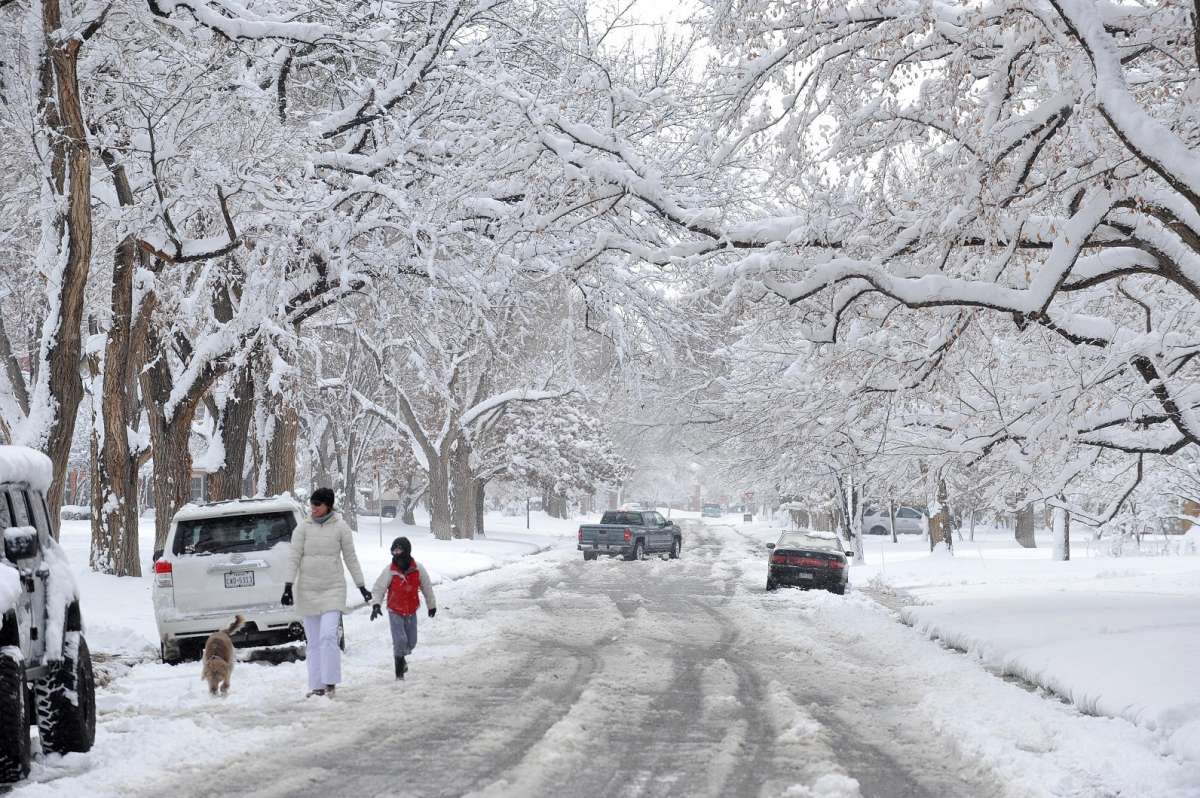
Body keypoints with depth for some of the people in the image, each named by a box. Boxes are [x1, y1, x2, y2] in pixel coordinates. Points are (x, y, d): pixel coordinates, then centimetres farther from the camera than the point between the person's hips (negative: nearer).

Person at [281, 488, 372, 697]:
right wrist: (288, 587, -11)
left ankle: (330, 682, -8)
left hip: (333, 589, -2)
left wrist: (362, 587, 7)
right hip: (307, 591, 2)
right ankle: (316, 686, 11)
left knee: (328, 636, -17)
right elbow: (294, 558, -2)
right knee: (314, 642, 6)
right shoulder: (303, 528, 1)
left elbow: (351, 558, 5)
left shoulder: (340, 528, 0)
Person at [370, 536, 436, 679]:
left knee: (411, 642, 11)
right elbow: (379, 587, -11)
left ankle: (401, 657, 42)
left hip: (411, 611, 3)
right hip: (395, 611, -3)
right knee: (400, 640, -14)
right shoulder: (390, 571, -15)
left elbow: (426, 587, 4)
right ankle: (399, 671, -2)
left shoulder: (417, 569, -9)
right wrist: (376, 605, -26)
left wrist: (432, 605, 14)